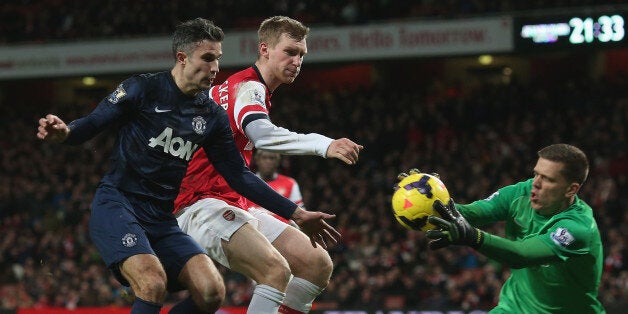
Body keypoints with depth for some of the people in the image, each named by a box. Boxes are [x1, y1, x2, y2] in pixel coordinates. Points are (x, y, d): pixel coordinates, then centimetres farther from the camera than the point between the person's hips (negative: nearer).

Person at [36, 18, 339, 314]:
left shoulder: (212, 116, 9)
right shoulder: (142, 89, -6)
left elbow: (239, 176, 12)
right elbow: (92, 124, -8)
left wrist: (296, 213, 10)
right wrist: (64, 132, -32)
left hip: (161, 219, 6)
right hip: (116, 206, -6)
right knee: (153, 284, -30)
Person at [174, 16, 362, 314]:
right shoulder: (248, 87, -13)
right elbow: (262, 134, -35)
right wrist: (324, 144, -48)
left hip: (236, 206, 10)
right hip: (203, 203, -10)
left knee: (318, 264, 2)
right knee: (277, 270, -31)